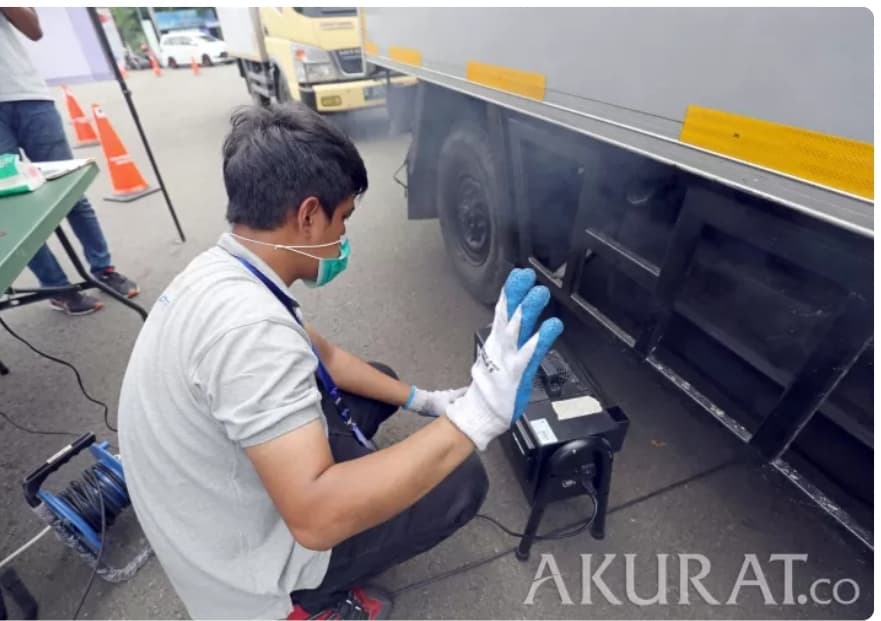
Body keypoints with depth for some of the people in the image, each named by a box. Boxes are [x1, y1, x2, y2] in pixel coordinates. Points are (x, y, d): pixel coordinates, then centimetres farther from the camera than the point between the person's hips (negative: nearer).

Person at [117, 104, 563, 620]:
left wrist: (420, 399, 4)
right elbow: (316, 517, -37)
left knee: (378, 379, 15)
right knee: (462, 480, -7)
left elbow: (322, 355, 5)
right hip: (242, 559, -8)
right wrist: (476, 415, -39)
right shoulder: (248, 324, -35)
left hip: (229, 492, 8)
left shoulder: (222, 271, -4)